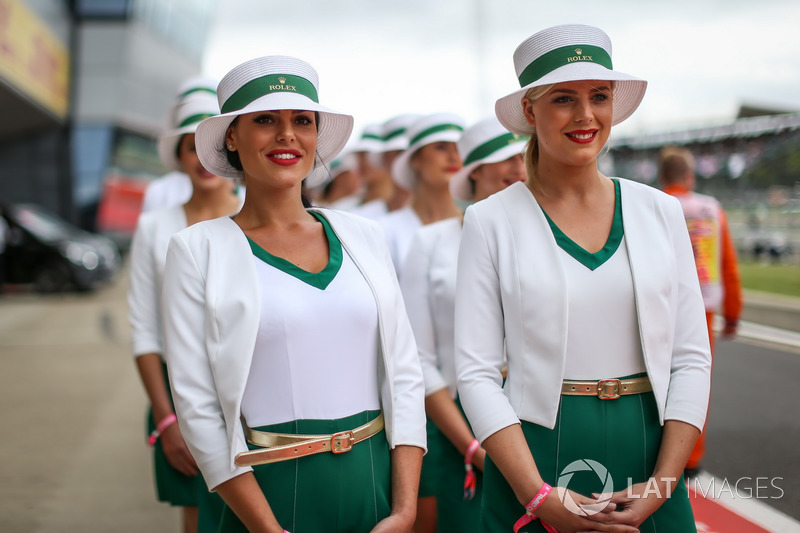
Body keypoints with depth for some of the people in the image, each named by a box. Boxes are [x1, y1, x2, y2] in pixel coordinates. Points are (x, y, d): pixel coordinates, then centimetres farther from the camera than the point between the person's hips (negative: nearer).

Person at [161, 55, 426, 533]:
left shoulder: (364, 237, 6)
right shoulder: (198, 250, -3)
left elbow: (405, 376, 4)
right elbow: (197, 403, -8)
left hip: (378, 482, 3)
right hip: (273, 492, -3)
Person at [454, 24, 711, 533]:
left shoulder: (661, 211, 4)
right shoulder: (491, 220, -3)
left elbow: (691, 360, 2)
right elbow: (477, 372, -8)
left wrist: (662, 486, -8)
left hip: (650, 453, 2)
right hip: (536, 456, -2)